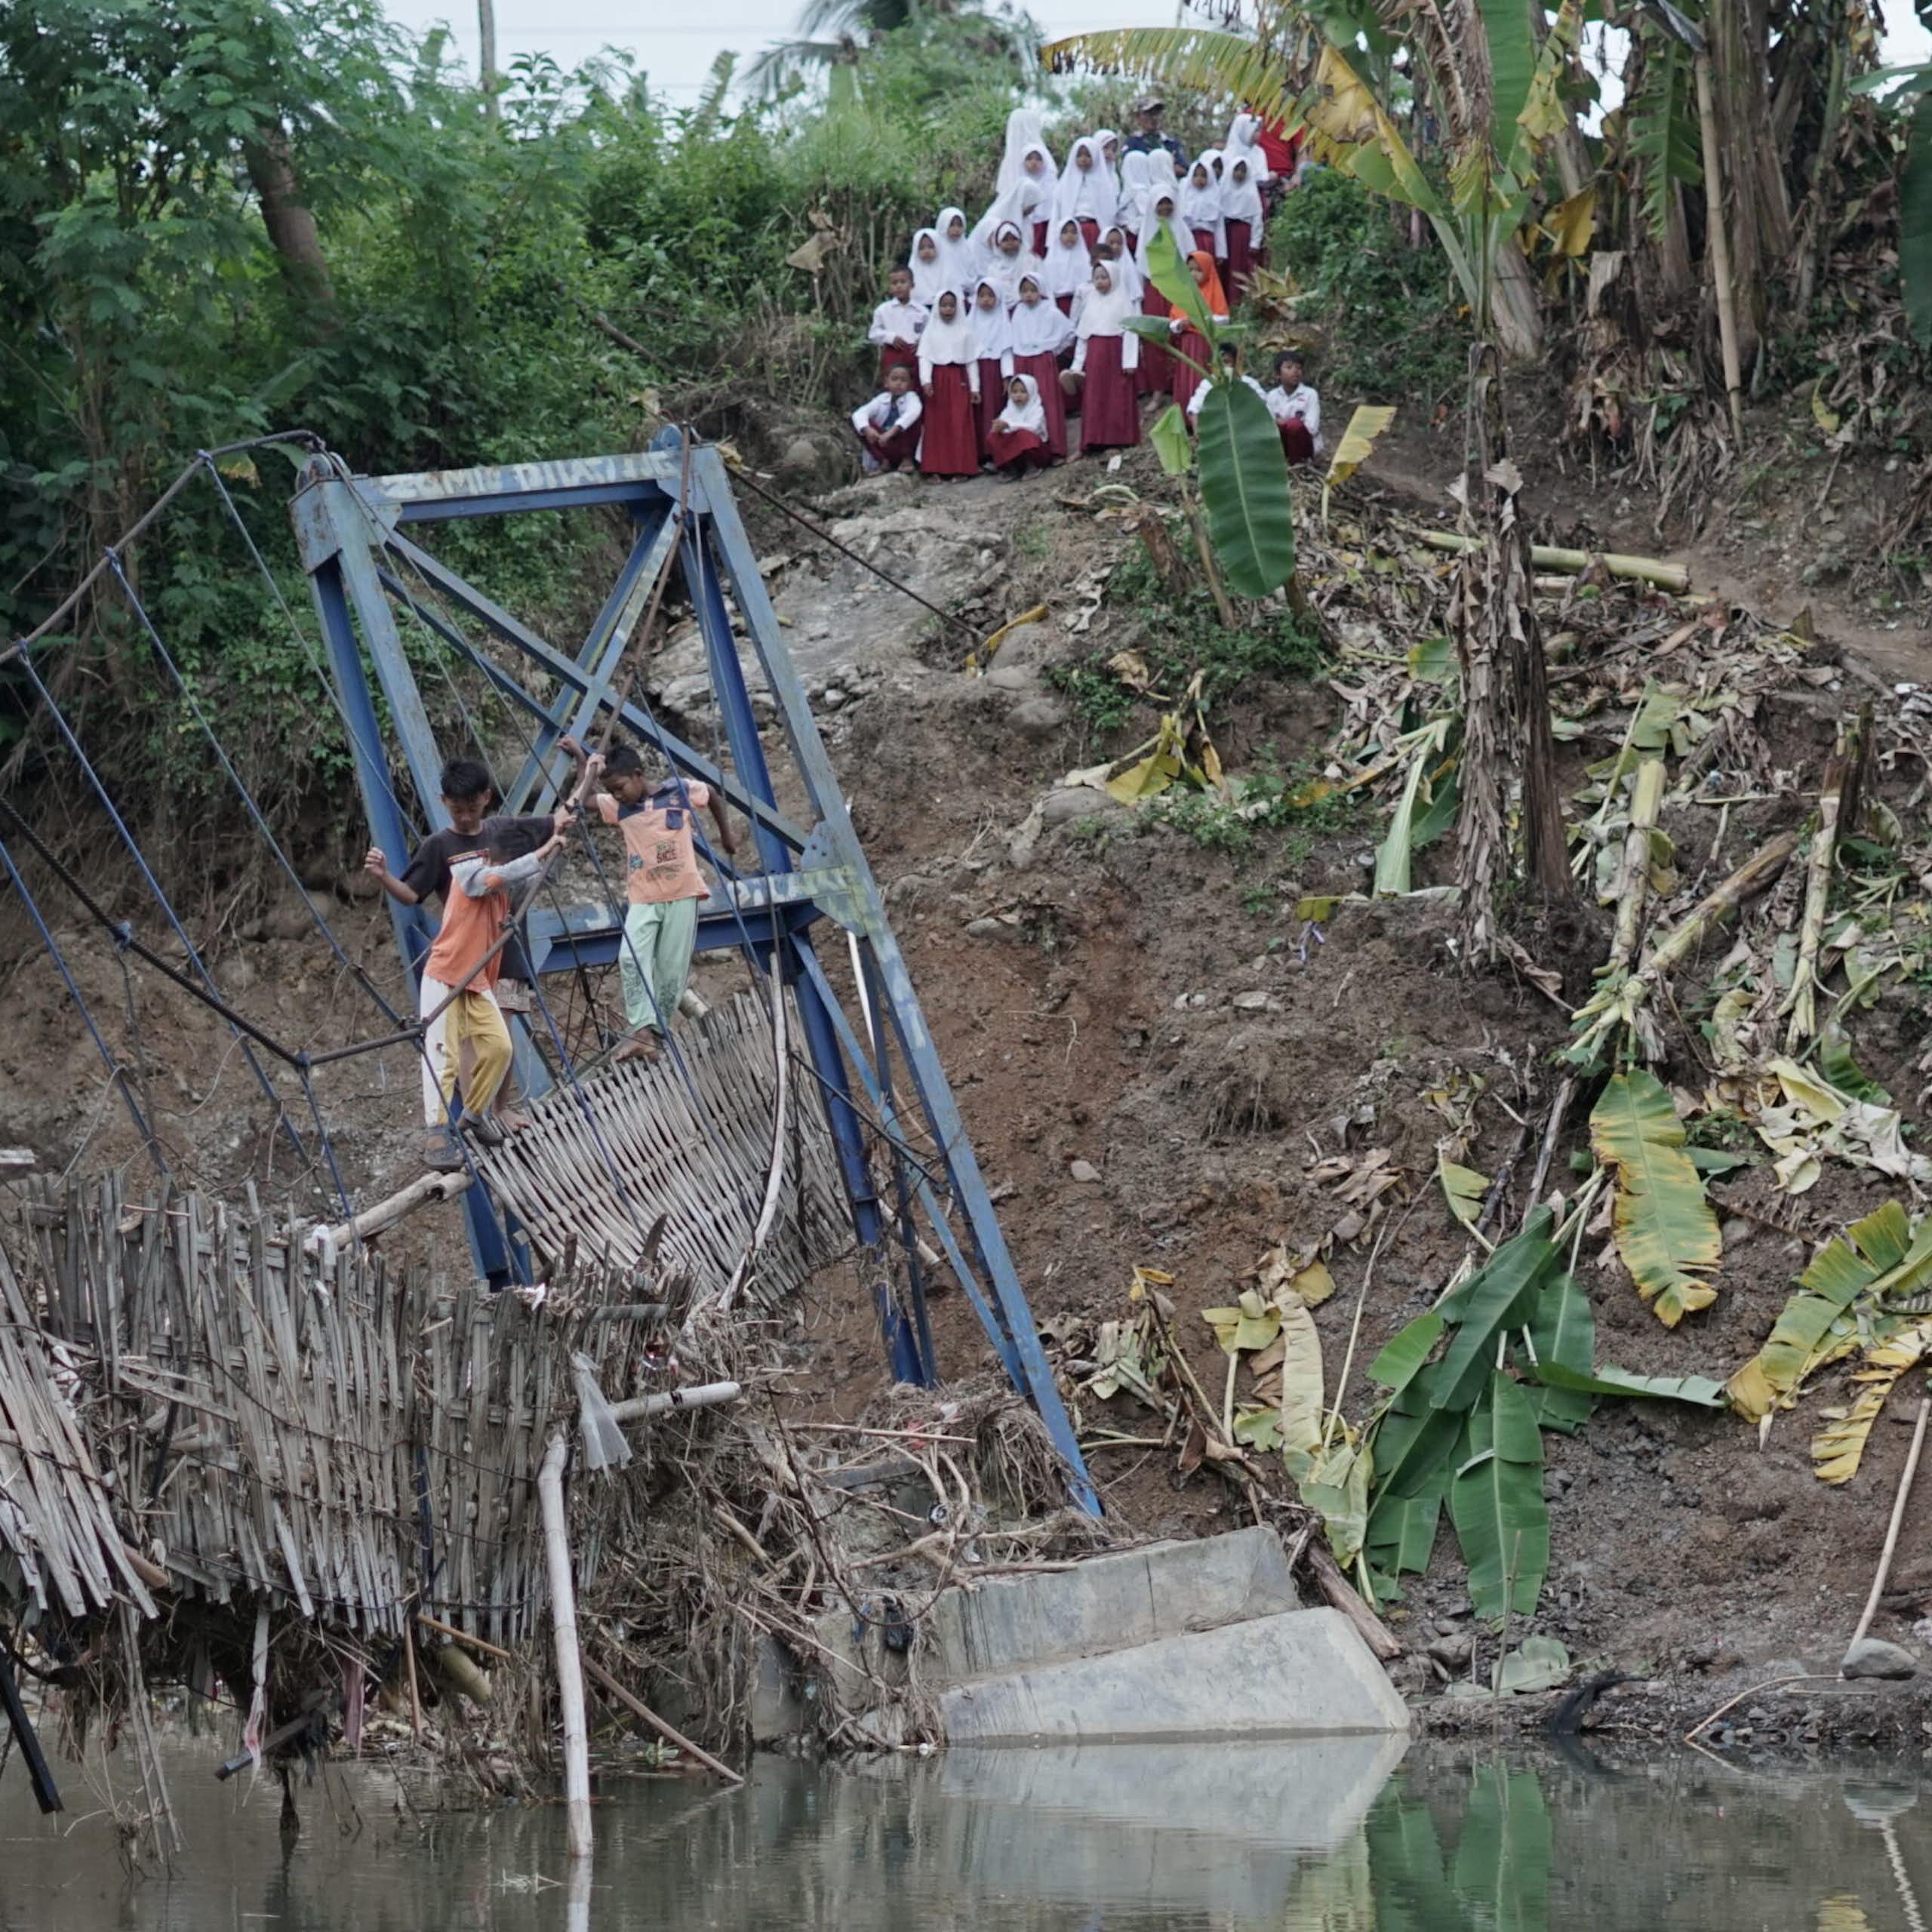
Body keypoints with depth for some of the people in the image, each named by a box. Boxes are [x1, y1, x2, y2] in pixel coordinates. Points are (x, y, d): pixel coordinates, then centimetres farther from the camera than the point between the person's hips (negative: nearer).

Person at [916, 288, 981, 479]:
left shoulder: (965, 330, 7)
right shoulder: (931, 331, 5)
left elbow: (972, 360, 7)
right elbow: (924, 357, -2)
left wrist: (974, 387, 3)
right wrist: (926, 381, -16)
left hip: (960, 379, 0)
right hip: (937, 379, 0)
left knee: (961, 425, -4)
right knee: (937, 425, -1)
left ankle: (961, 468, 0)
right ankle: (937, 469, 0)